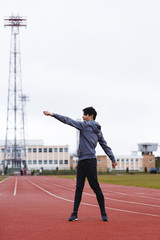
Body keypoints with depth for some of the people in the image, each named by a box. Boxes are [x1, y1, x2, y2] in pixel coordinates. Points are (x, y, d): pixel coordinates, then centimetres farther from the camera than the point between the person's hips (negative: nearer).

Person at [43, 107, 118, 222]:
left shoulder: (85, 125, -5)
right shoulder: (98, 130, 18)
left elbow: (69, 121, -9)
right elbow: (105, 146, 18)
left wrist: (53, 114, -6)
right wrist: (113, 159, 18)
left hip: (90, 161, -9)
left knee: (96, 188, -5)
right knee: (79, 188, 5)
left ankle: (103, 214, 0)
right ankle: (75, 214, 5)